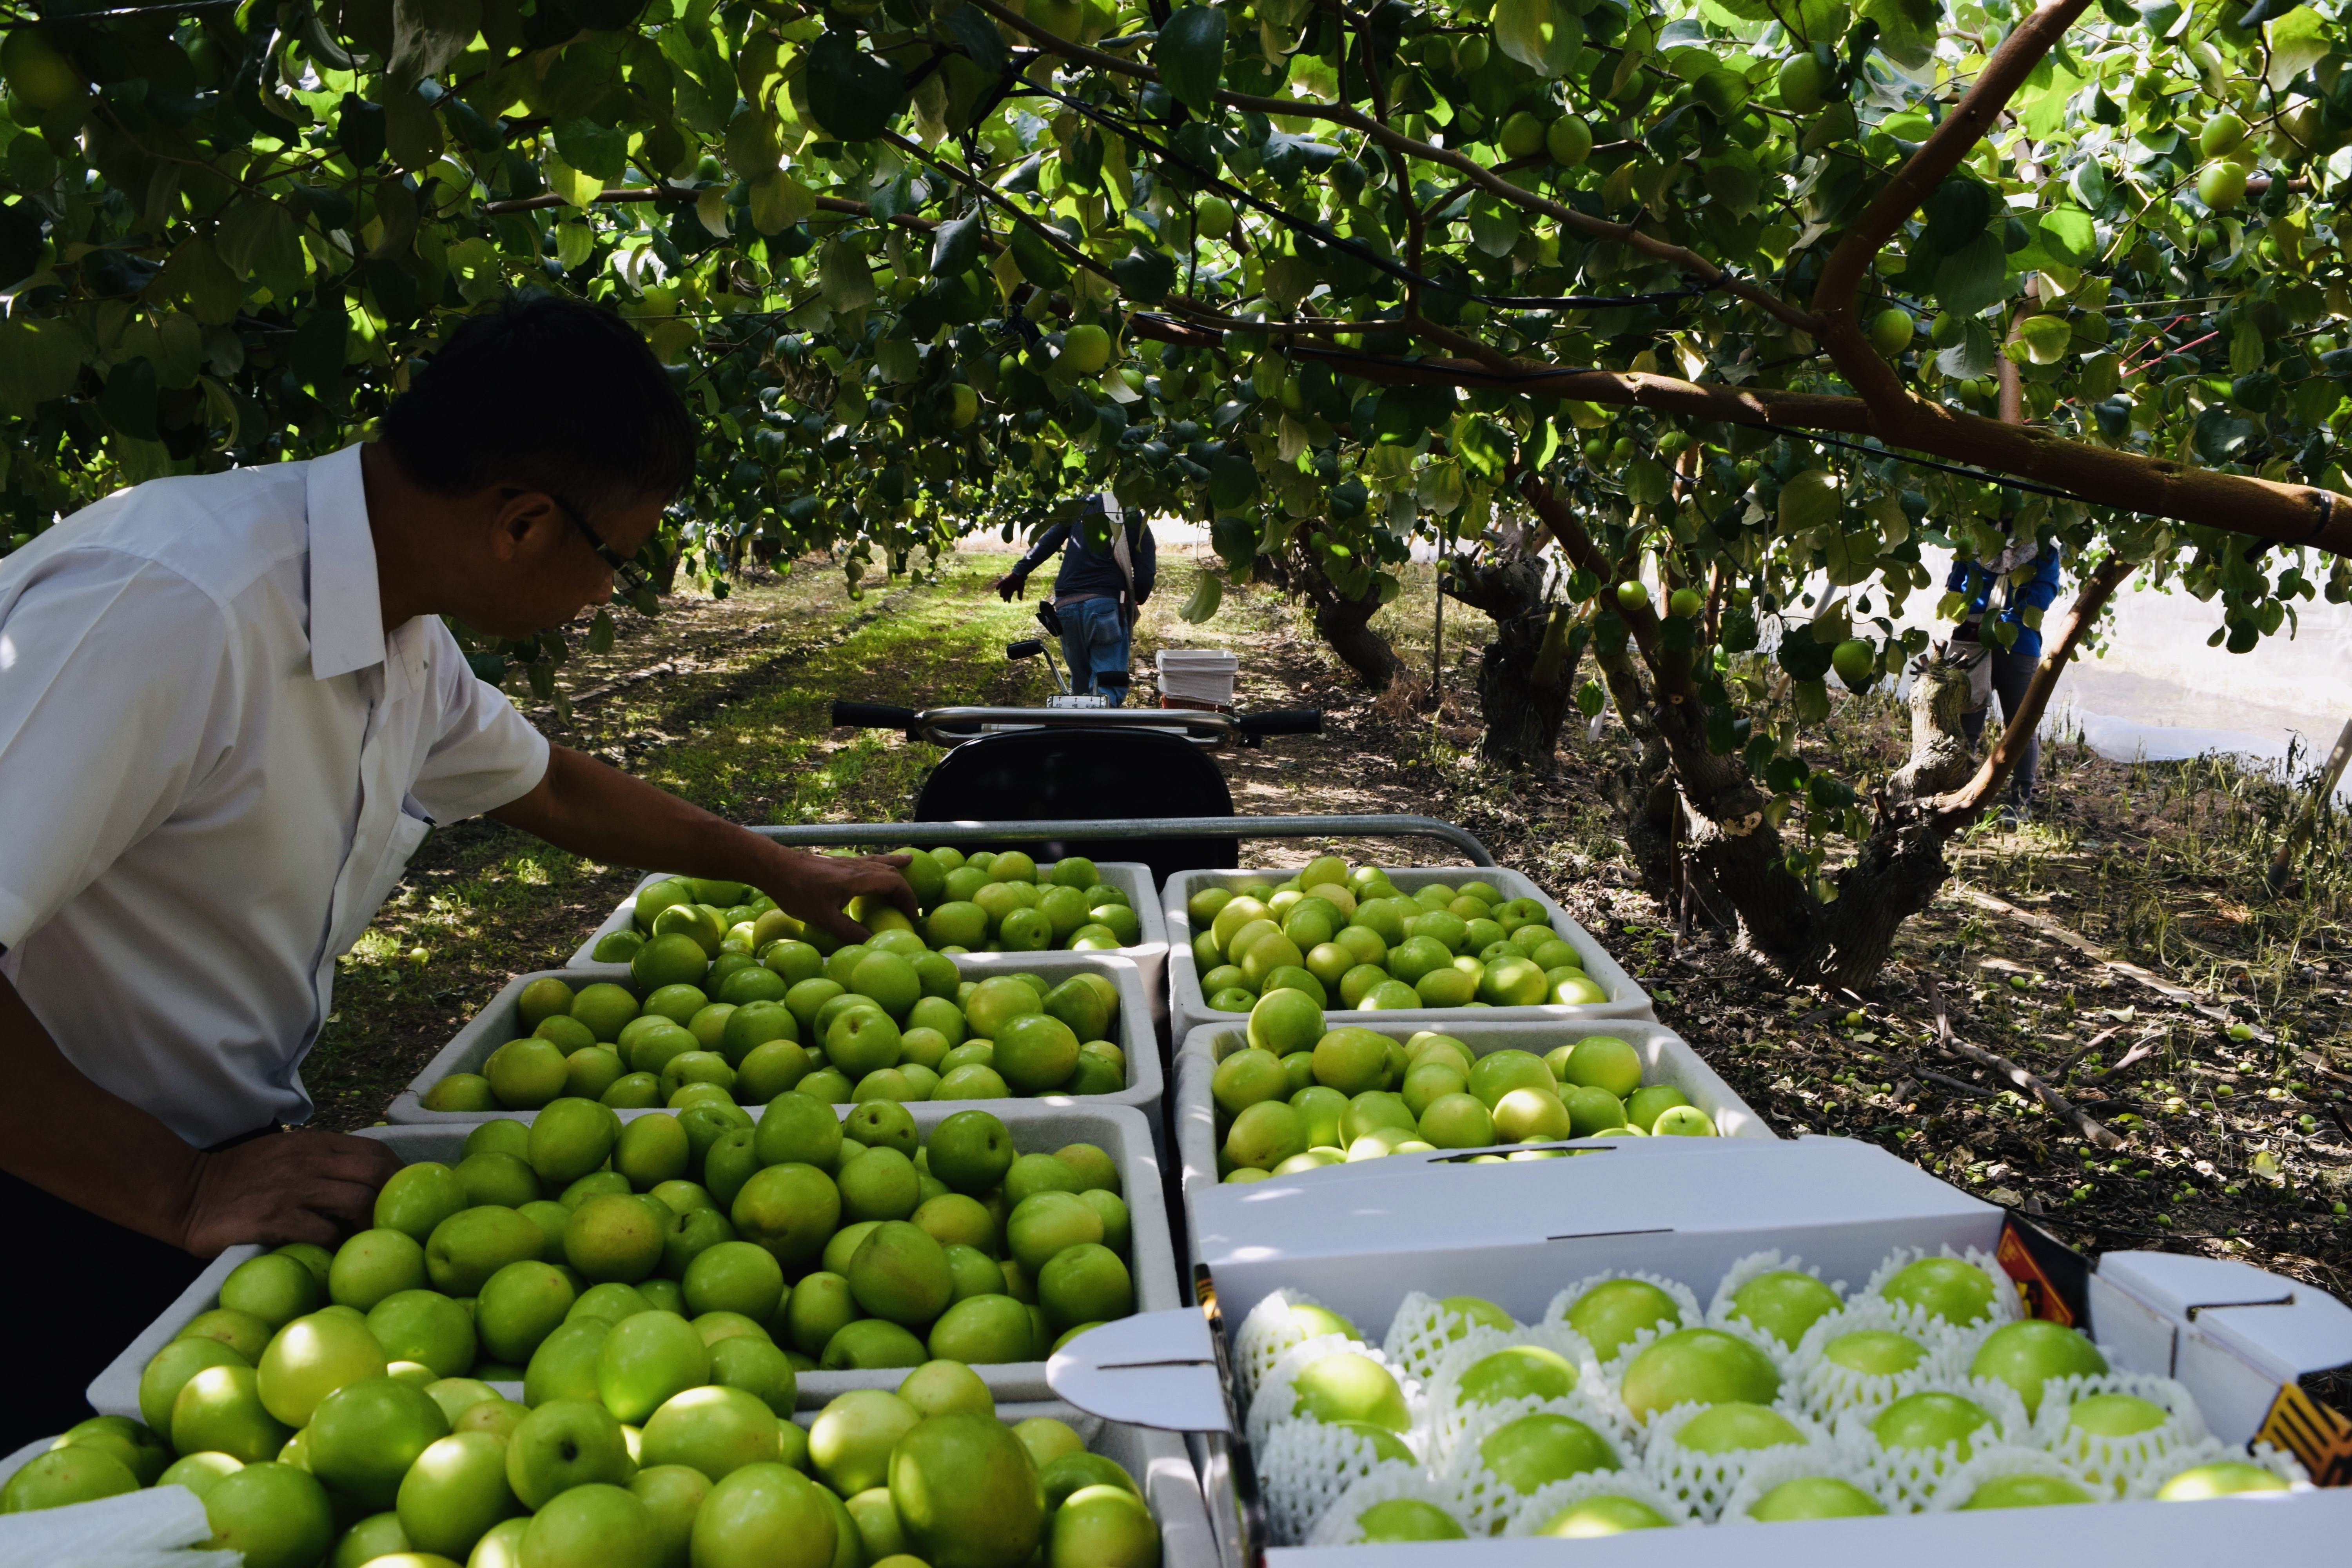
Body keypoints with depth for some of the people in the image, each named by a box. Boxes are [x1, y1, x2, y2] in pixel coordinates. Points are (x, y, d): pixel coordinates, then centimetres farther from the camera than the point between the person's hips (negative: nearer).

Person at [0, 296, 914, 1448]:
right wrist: (180, 1193, -26)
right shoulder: (171, 608, -29)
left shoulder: (404, 637, 1)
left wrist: (780, 869, 26)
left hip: (227, 1159, 8)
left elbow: (548, 787, 20)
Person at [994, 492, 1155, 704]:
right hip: (1105, 605, -4)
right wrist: (1136, 600, 21)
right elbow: (1146, 576, 0)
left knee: (1081, 684, 19)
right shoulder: (1138, 524, 7)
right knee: (1109, 686, -7)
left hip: (1066, 606, 4)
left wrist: (1018, 574, 13)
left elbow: (1048, 541, 9)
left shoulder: (1084, 506, 15)